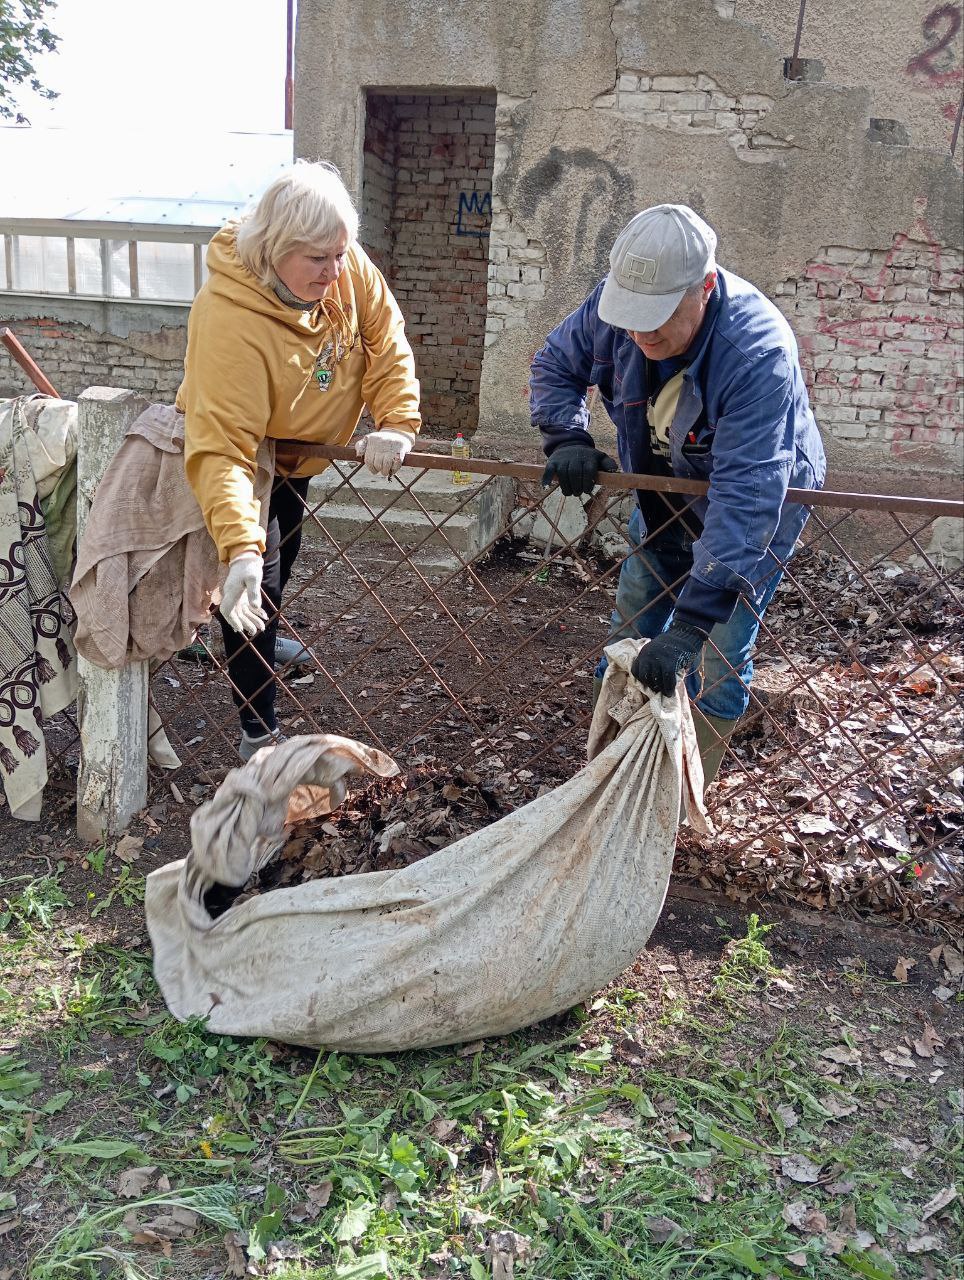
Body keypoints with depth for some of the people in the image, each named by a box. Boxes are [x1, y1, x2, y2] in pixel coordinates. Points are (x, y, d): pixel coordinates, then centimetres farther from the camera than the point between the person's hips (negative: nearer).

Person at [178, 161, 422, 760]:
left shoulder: (345, 268, -24)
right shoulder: (228, 319, -42)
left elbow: (387, 340, -14)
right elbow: (222, 447, -47)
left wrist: (396, 422, -30)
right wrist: (239, 548, -58)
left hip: (296, 450, 7)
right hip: (245, 460, -7)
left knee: (283, 555, 28)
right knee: (258, 583, -7)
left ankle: (267, 643, 58)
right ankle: (258, 733, 8)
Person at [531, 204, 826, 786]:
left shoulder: (759, 351, -41)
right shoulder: (614, 304, -23)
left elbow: (745, 498, -47)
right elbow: (555, 363, -3)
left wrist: (689, 626, -52)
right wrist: (568, 438, -24)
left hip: (760, 508, -5)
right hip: (664, 499, 6)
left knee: (717, 666, -8)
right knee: (628, 637, 11)